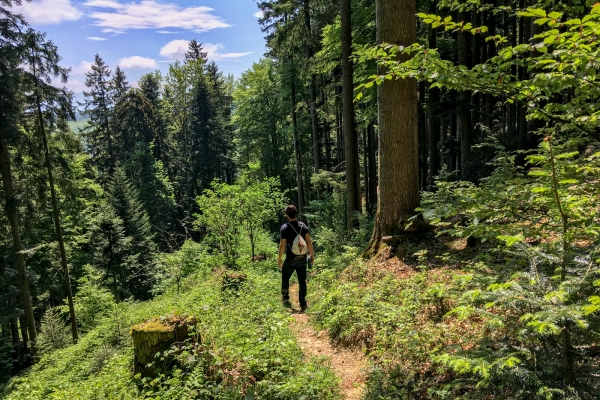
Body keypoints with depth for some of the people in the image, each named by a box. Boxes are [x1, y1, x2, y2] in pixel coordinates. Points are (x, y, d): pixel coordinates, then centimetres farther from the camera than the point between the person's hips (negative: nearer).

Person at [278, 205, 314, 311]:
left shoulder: (285, 227, -11)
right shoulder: (303, 226, -1)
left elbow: (282, 245, -10)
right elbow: (309, 242, -3)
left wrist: (280, 258, 0)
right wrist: (312, 254, 8)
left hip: (291, 259, -3)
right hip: (302, 258, 3)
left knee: (285, 277, 20)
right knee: (302, 281, 9)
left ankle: (285, 298, 23)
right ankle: (303, 304, 11)